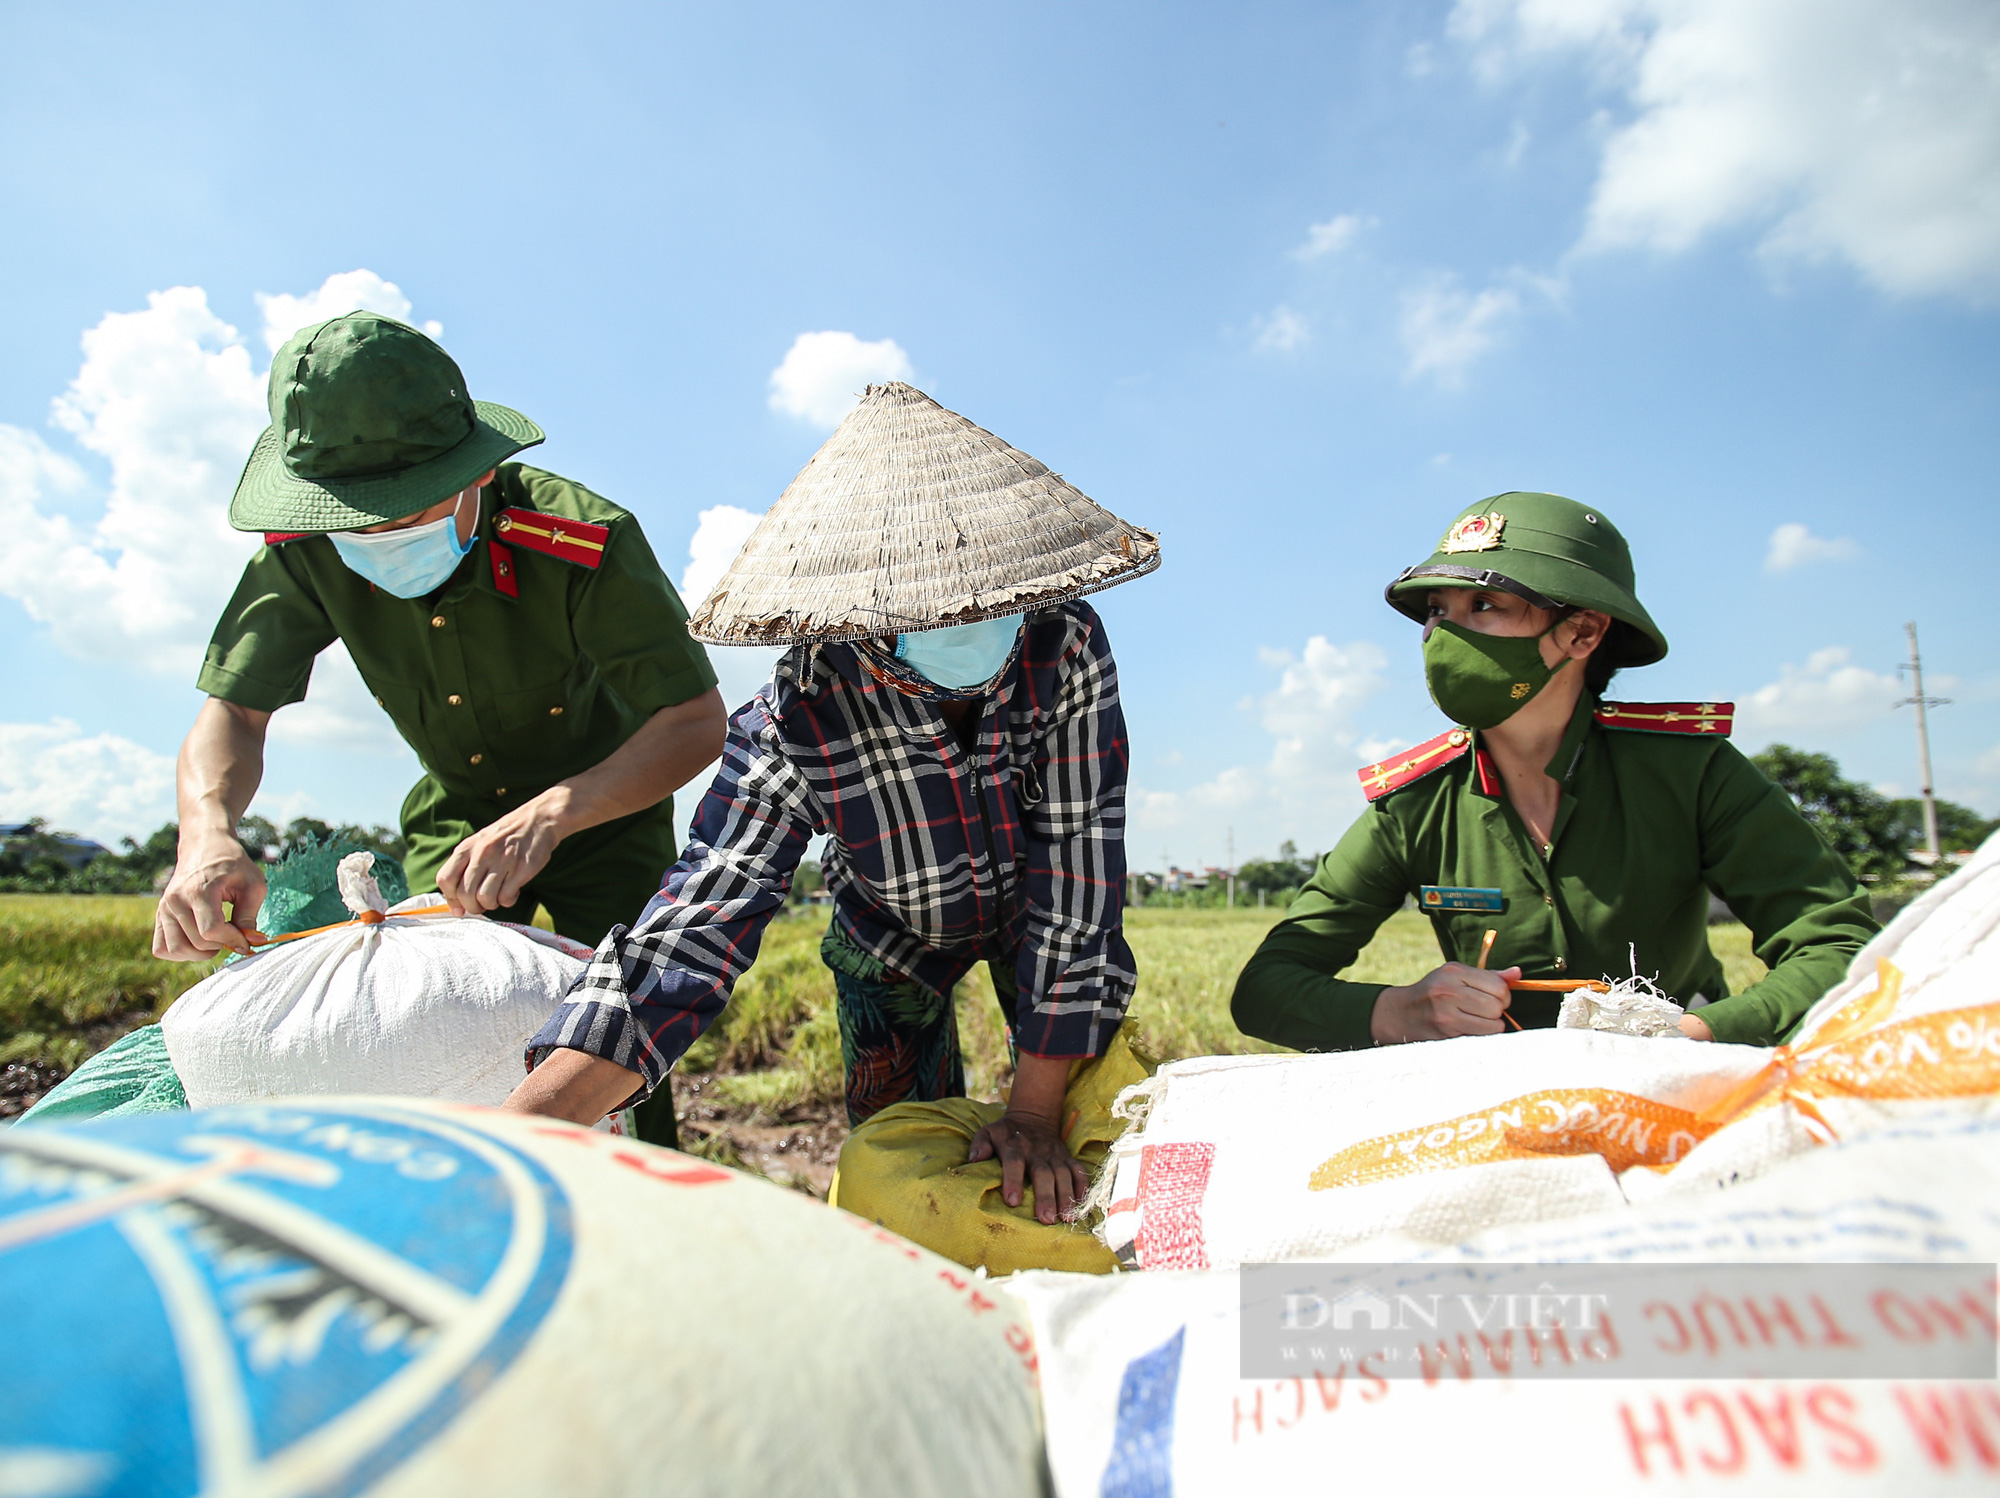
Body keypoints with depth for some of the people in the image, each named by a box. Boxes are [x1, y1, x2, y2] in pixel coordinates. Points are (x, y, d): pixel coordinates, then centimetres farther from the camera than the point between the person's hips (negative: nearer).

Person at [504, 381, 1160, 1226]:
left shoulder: (1066, 645, -35)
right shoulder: (796, 720, -36)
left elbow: (1077, 864, -32)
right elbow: (692, 926, -42)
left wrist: (1034, 1114, -29)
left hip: (1033, 915, 1)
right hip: (891, 932, 0)